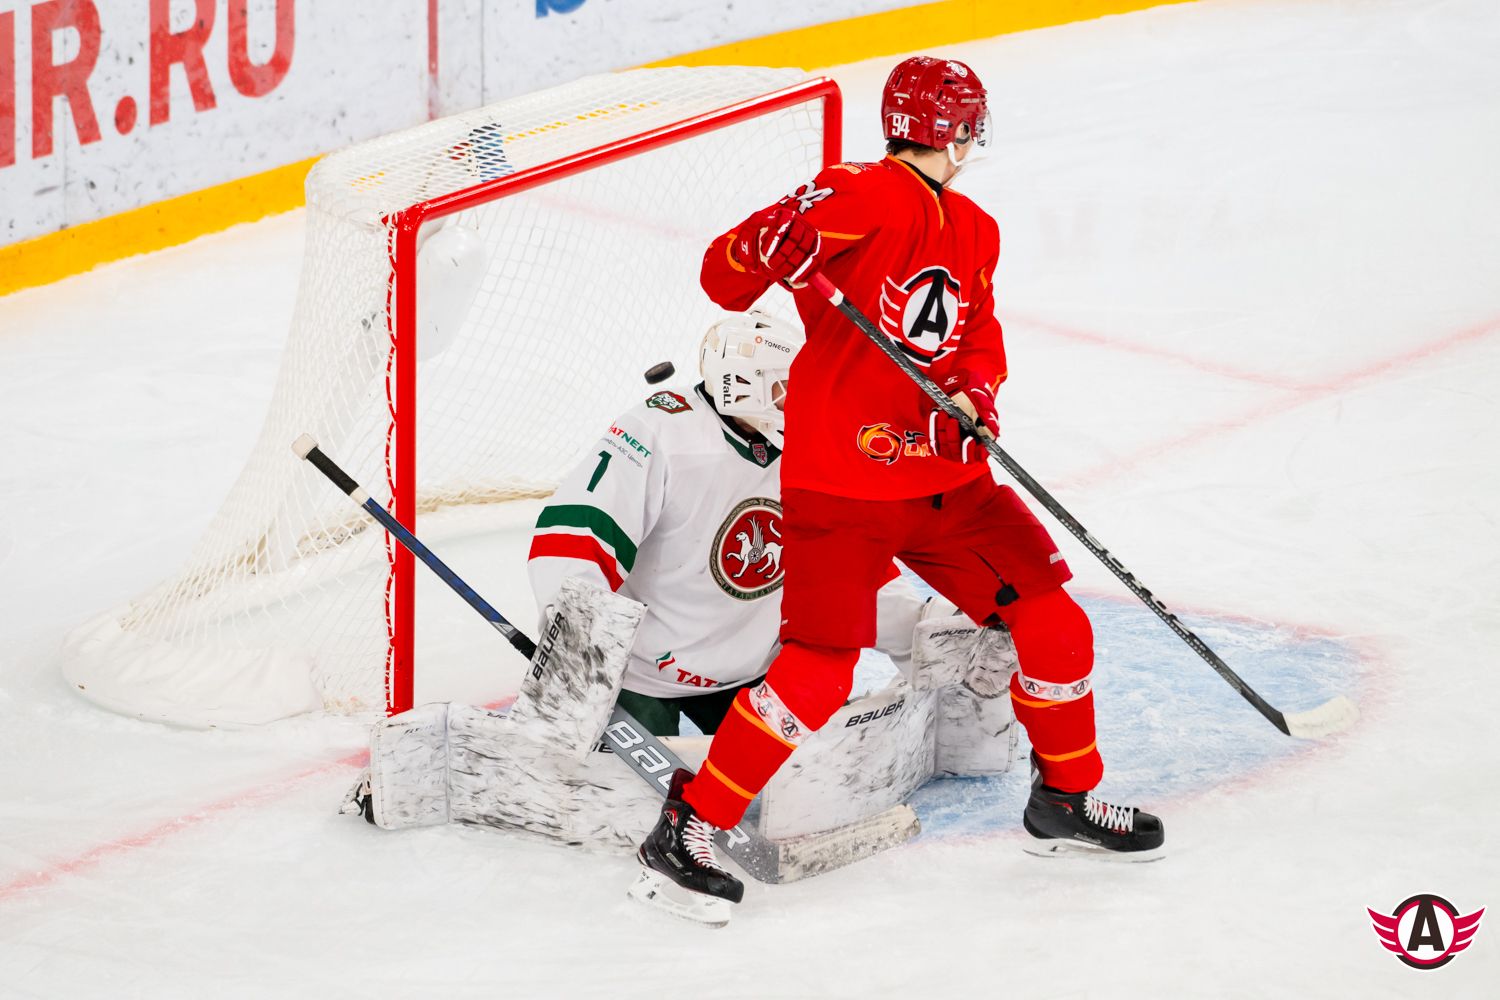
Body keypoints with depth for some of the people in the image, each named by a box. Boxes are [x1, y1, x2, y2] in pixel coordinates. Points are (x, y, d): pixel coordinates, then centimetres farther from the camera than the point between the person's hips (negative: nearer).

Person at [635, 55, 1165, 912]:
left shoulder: (974, 232, 13)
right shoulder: (861, 198, -14)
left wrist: (977, 384, -4)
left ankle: (1066, 798, 27)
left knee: (1054, 625, 6)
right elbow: (725, 278, -19)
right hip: (842, 486, -8)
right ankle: (688, 826, -3)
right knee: (819, 672, -15)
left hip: (946, 478, 8)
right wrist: (770, 246, -41)